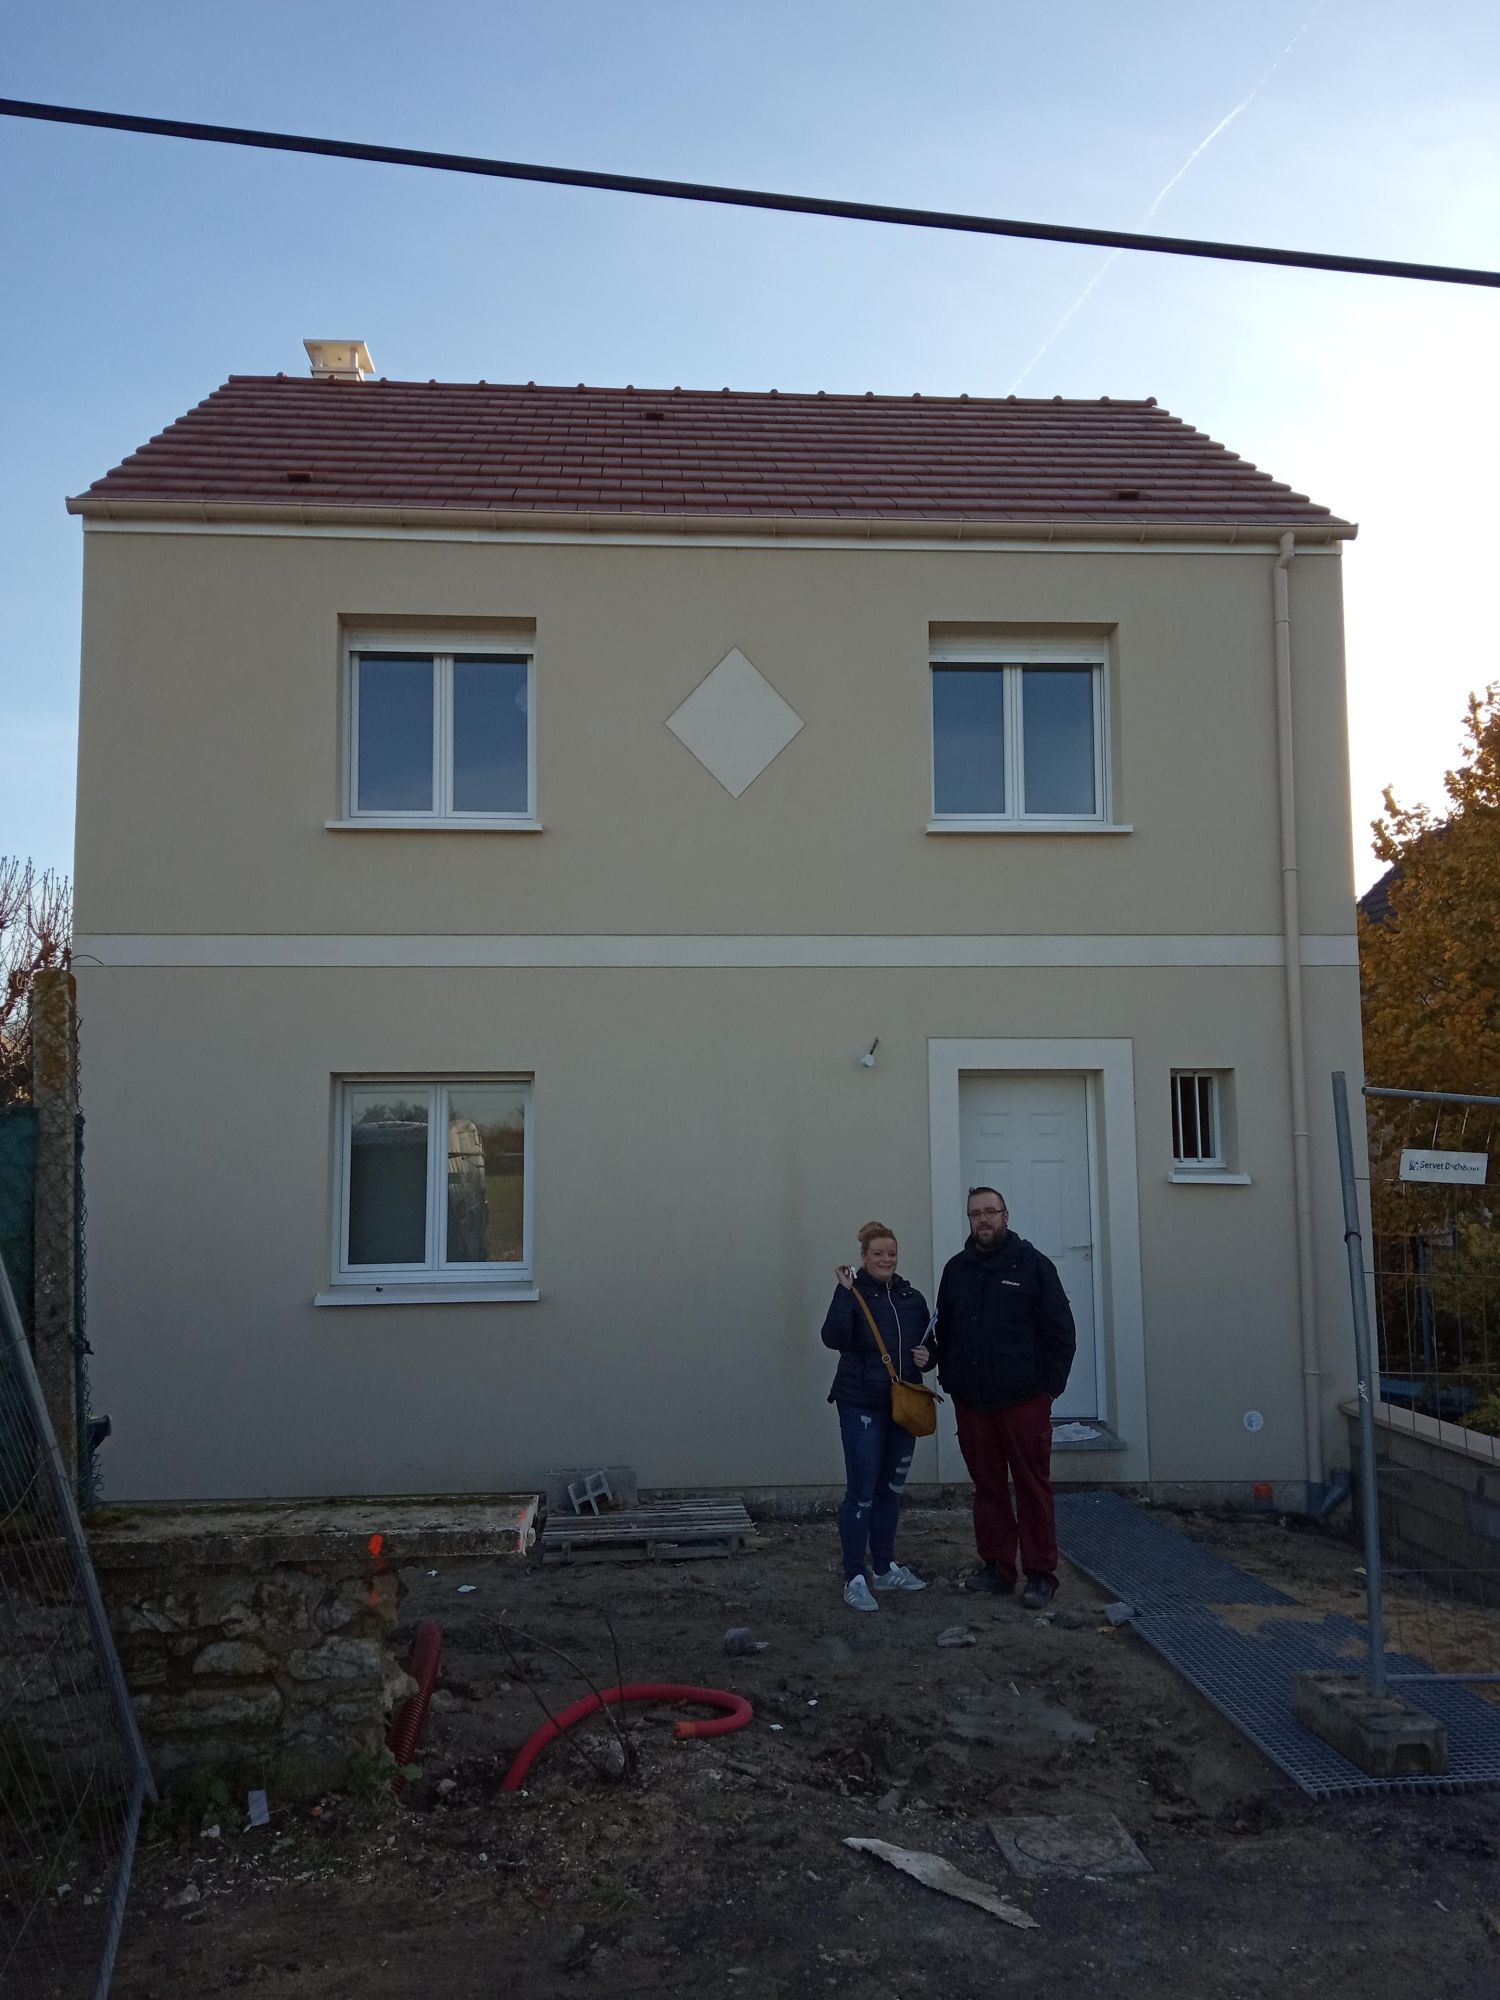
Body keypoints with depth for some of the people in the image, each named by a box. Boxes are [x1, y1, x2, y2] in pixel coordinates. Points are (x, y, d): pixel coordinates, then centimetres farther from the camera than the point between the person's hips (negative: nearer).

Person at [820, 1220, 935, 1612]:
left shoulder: (912, 1298, 8)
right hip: (862, 1406, -6)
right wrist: (845, 1293, -28)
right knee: (861, 1493, -6)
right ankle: (854, 1579, 2)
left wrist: (927, 1357, -5)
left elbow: (928, 1346, 17)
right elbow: (833, 1338, -25)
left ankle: (885, 1568, 29)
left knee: (891, 1488, 16)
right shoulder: (852, 1293, -8)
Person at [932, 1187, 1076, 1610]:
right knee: (987, 1487, 10)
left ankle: (1041, 1575, 8)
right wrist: (949, 1378, 7)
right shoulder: (956, 1269, 11)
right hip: (971, 1401, 4)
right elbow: (943, 1332, 17)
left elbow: (1061, 1330, -1)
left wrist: (1050, 1385, -6)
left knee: (1033, 1487, 1)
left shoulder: (1032, 1264, -1)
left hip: (1023, 1400, -4)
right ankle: (996, 1567, 20)